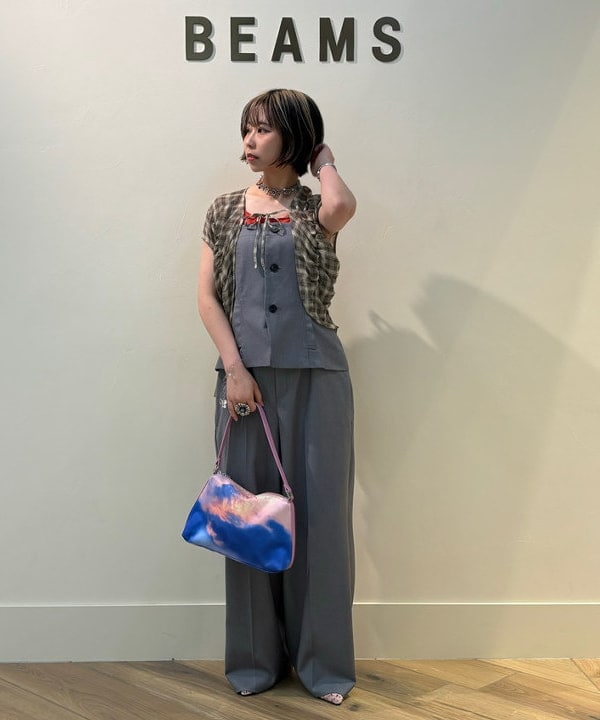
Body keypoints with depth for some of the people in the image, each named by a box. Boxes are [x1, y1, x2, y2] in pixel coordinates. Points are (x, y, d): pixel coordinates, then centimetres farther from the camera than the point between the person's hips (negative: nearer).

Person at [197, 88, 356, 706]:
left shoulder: (316, 209, 6)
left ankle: (323, 660, 17)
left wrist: (324, 161, 2)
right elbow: (208, 295, 3)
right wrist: (234, 368, -8)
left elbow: (341, 206, -19)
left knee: (319, 509, 2)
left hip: (315, 375, -1)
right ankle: (255, 657, 20)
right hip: (245, 373, 2)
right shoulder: (226, 210, 11)